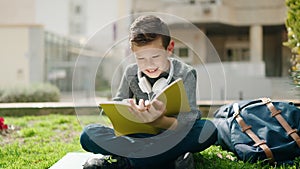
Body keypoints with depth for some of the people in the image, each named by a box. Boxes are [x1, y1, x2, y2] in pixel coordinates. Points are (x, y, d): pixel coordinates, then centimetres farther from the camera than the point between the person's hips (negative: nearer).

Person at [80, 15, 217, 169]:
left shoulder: (185, 74, -7)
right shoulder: (131, 73, 3)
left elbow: (188, 120, -20)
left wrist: (159, 121, -41)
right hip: (137, 136, 2)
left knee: (209, 130, -34)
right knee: (89, 134, -21)